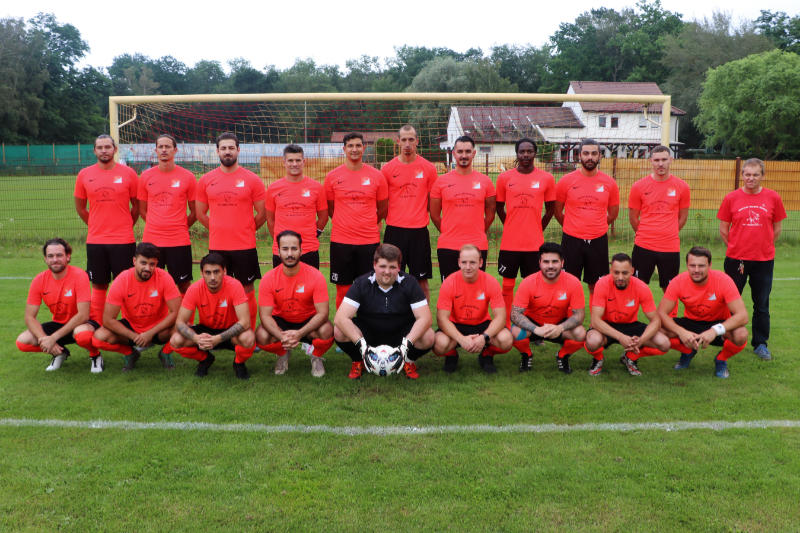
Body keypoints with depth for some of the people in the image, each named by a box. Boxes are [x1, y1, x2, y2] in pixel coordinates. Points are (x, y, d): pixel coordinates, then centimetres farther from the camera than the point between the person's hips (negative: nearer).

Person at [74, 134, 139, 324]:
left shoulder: (128, 173, 0)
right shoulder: (84, 175, 5)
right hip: (95, 241, 2)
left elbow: (137, 206, 8)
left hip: (123, 241, -2)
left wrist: (124, 227, 9)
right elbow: (80, 207, 16)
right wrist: (96, 227, 14)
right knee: (98, 285, 9)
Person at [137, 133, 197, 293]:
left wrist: (180, 227, 6)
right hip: (151, 240, 2)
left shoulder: (187, 177, 0)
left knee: (184, 285, 5)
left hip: (179, 241, -2)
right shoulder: (146, 176, 5)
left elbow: (195, 211, 7)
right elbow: (142, 210, 13)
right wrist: (156, 226, 8)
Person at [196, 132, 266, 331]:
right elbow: (200, 214, 14)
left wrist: (245, 231, 6)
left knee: (247, 290, 3)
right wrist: (219, 230, 11)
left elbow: (262, 213, 3)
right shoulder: (206, 180, 5)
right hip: (216, 247, 2)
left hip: (245, 247, -2)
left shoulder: (252, 179, -1)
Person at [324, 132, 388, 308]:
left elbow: (383, 208, 14)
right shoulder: (332, 176, 3)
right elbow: (329, 208, 14)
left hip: (369, 241, 0)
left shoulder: (376, 176, 3)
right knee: (343, 289, 5)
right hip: (340, 241, 0)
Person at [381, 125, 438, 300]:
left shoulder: (428, 168, 3)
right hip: (394, 231, 0)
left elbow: (433, 201, 11)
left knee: (422, 281, 5)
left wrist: (422, 218, 9)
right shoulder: (387, 169, 3)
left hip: (419, 230, 0)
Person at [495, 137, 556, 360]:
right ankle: (506, 331, 13)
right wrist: (513, 228, 12)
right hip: (510, 242, 0)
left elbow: (550, 209, 12)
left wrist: (537, 230, 10)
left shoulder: (546, 179, 3)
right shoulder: (504, 178, 3)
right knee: (507, 285, 4)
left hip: (534, 243, 0)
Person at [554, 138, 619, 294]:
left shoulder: (609, 182, 3)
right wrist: (573, 228, 10)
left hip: (598, 241, 1)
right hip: (571, 240, -1)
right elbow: (557, 212, 7)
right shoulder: (566, 181, -2)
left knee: (596, 286, 9)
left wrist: (597, 227, 14)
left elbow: (613, 213, 15)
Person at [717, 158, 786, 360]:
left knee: (762, 305, 7)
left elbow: (777, 228, 9)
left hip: (764, 260, 1)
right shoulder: (731, 198, -2)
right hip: (735, 259, 0)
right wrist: (736, 247, 6)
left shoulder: (773, 198, 0)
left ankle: (761, 344, 20)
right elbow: (723, 229, 5)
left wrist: (764, 247, 8)